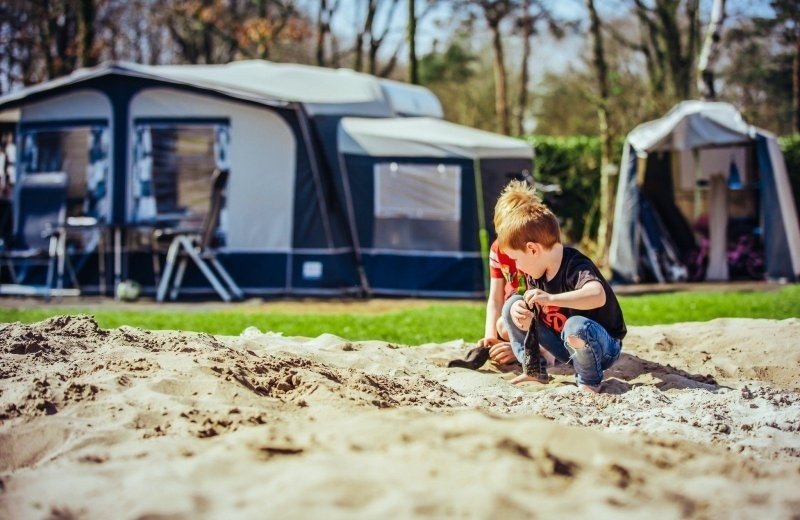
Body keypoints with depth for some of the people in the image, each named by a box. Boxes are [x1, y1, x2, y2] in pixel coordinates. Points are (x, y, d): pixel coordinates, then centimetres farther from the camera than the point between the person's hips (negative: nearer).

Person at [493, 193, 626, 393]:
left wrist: (550, 298, -55)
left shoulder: (576, 268, -27)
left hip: (603, 347, -8)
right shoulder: (536, 274, -2)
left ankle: (589, 382, -14)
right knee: (513, 304, -2)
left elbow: (598, 296, -49)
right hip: (563, 345, 8)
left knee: (576, 326, -42)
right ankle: (533, 370, 4)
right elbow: (533, 315, 9)